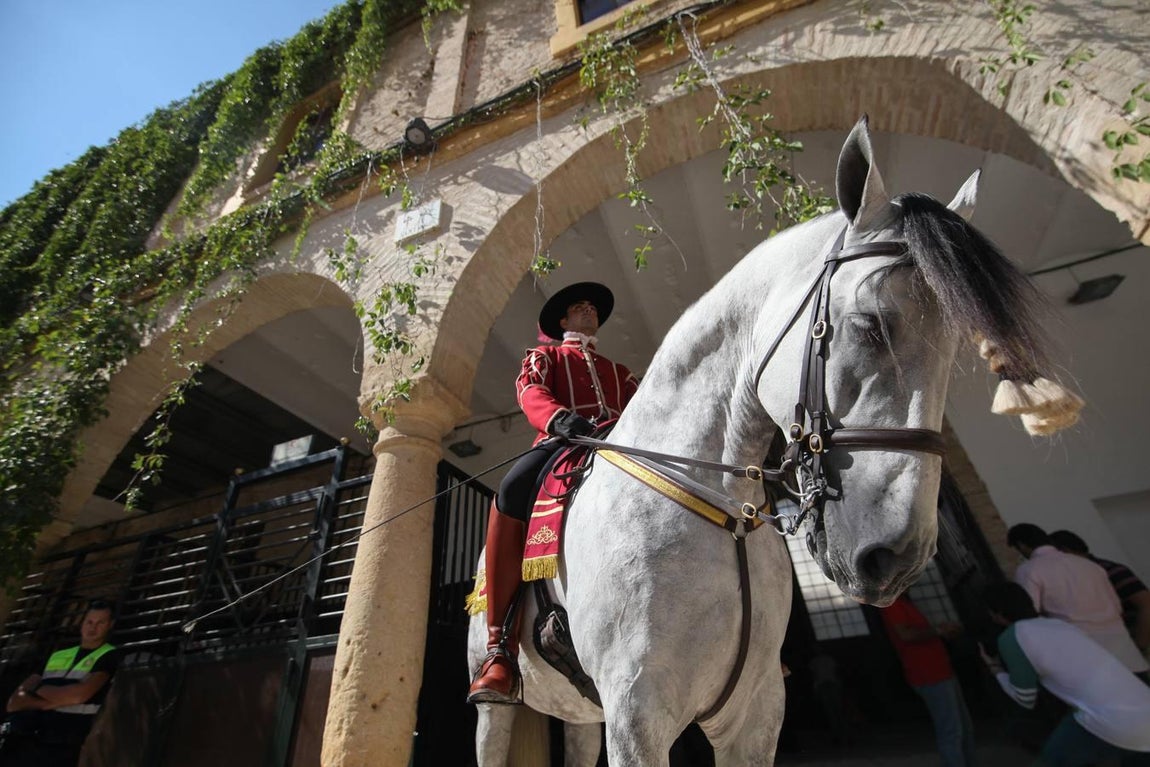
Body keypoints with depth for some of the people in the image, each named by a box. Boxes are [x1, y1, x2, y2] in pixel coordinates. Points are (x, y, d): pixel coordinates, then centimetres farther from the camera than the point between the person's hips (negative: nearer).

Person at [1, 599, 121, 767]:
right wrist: (44, 703, -9)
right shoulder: (56, 656, 19)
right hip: (23, 741, 5)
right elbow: (15, 701, 12)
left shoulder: (109, 656, 3)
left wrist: (40, 690, 6)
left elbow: (80, 694, -10)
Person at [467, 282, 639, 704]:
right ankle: (501, 649, -32)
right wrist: (560, 417, -21)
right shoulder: (543, 357, 27)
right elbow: (530, 391, 3)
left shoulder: (618, 372, 37)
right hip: (560, 444, -3)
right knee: (511, 491, -34)